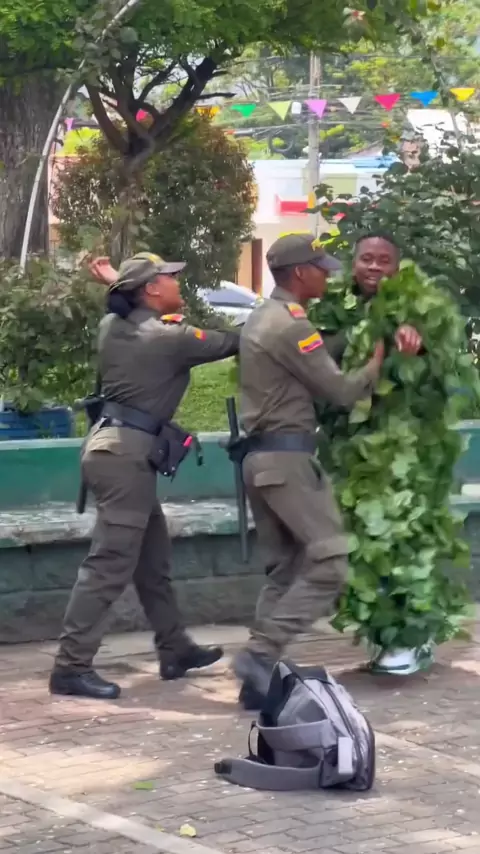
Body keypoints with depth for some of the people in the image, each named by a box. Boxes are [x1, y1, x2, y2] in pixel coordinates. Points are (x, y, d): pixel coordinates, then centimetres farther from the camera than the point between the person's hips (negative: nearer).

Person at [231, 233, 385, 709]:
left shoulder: (262, 318, 17)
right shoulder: (291, 324, -14)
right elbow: (340, 392, -11)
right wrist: (376, 364, 4)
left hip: (261, 456, 10)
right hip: (287, 457, -10)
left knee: (284, 569, 10)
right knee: (328, 563, -11)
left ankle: (259, 677, 6)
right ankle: (260, 654, -17)